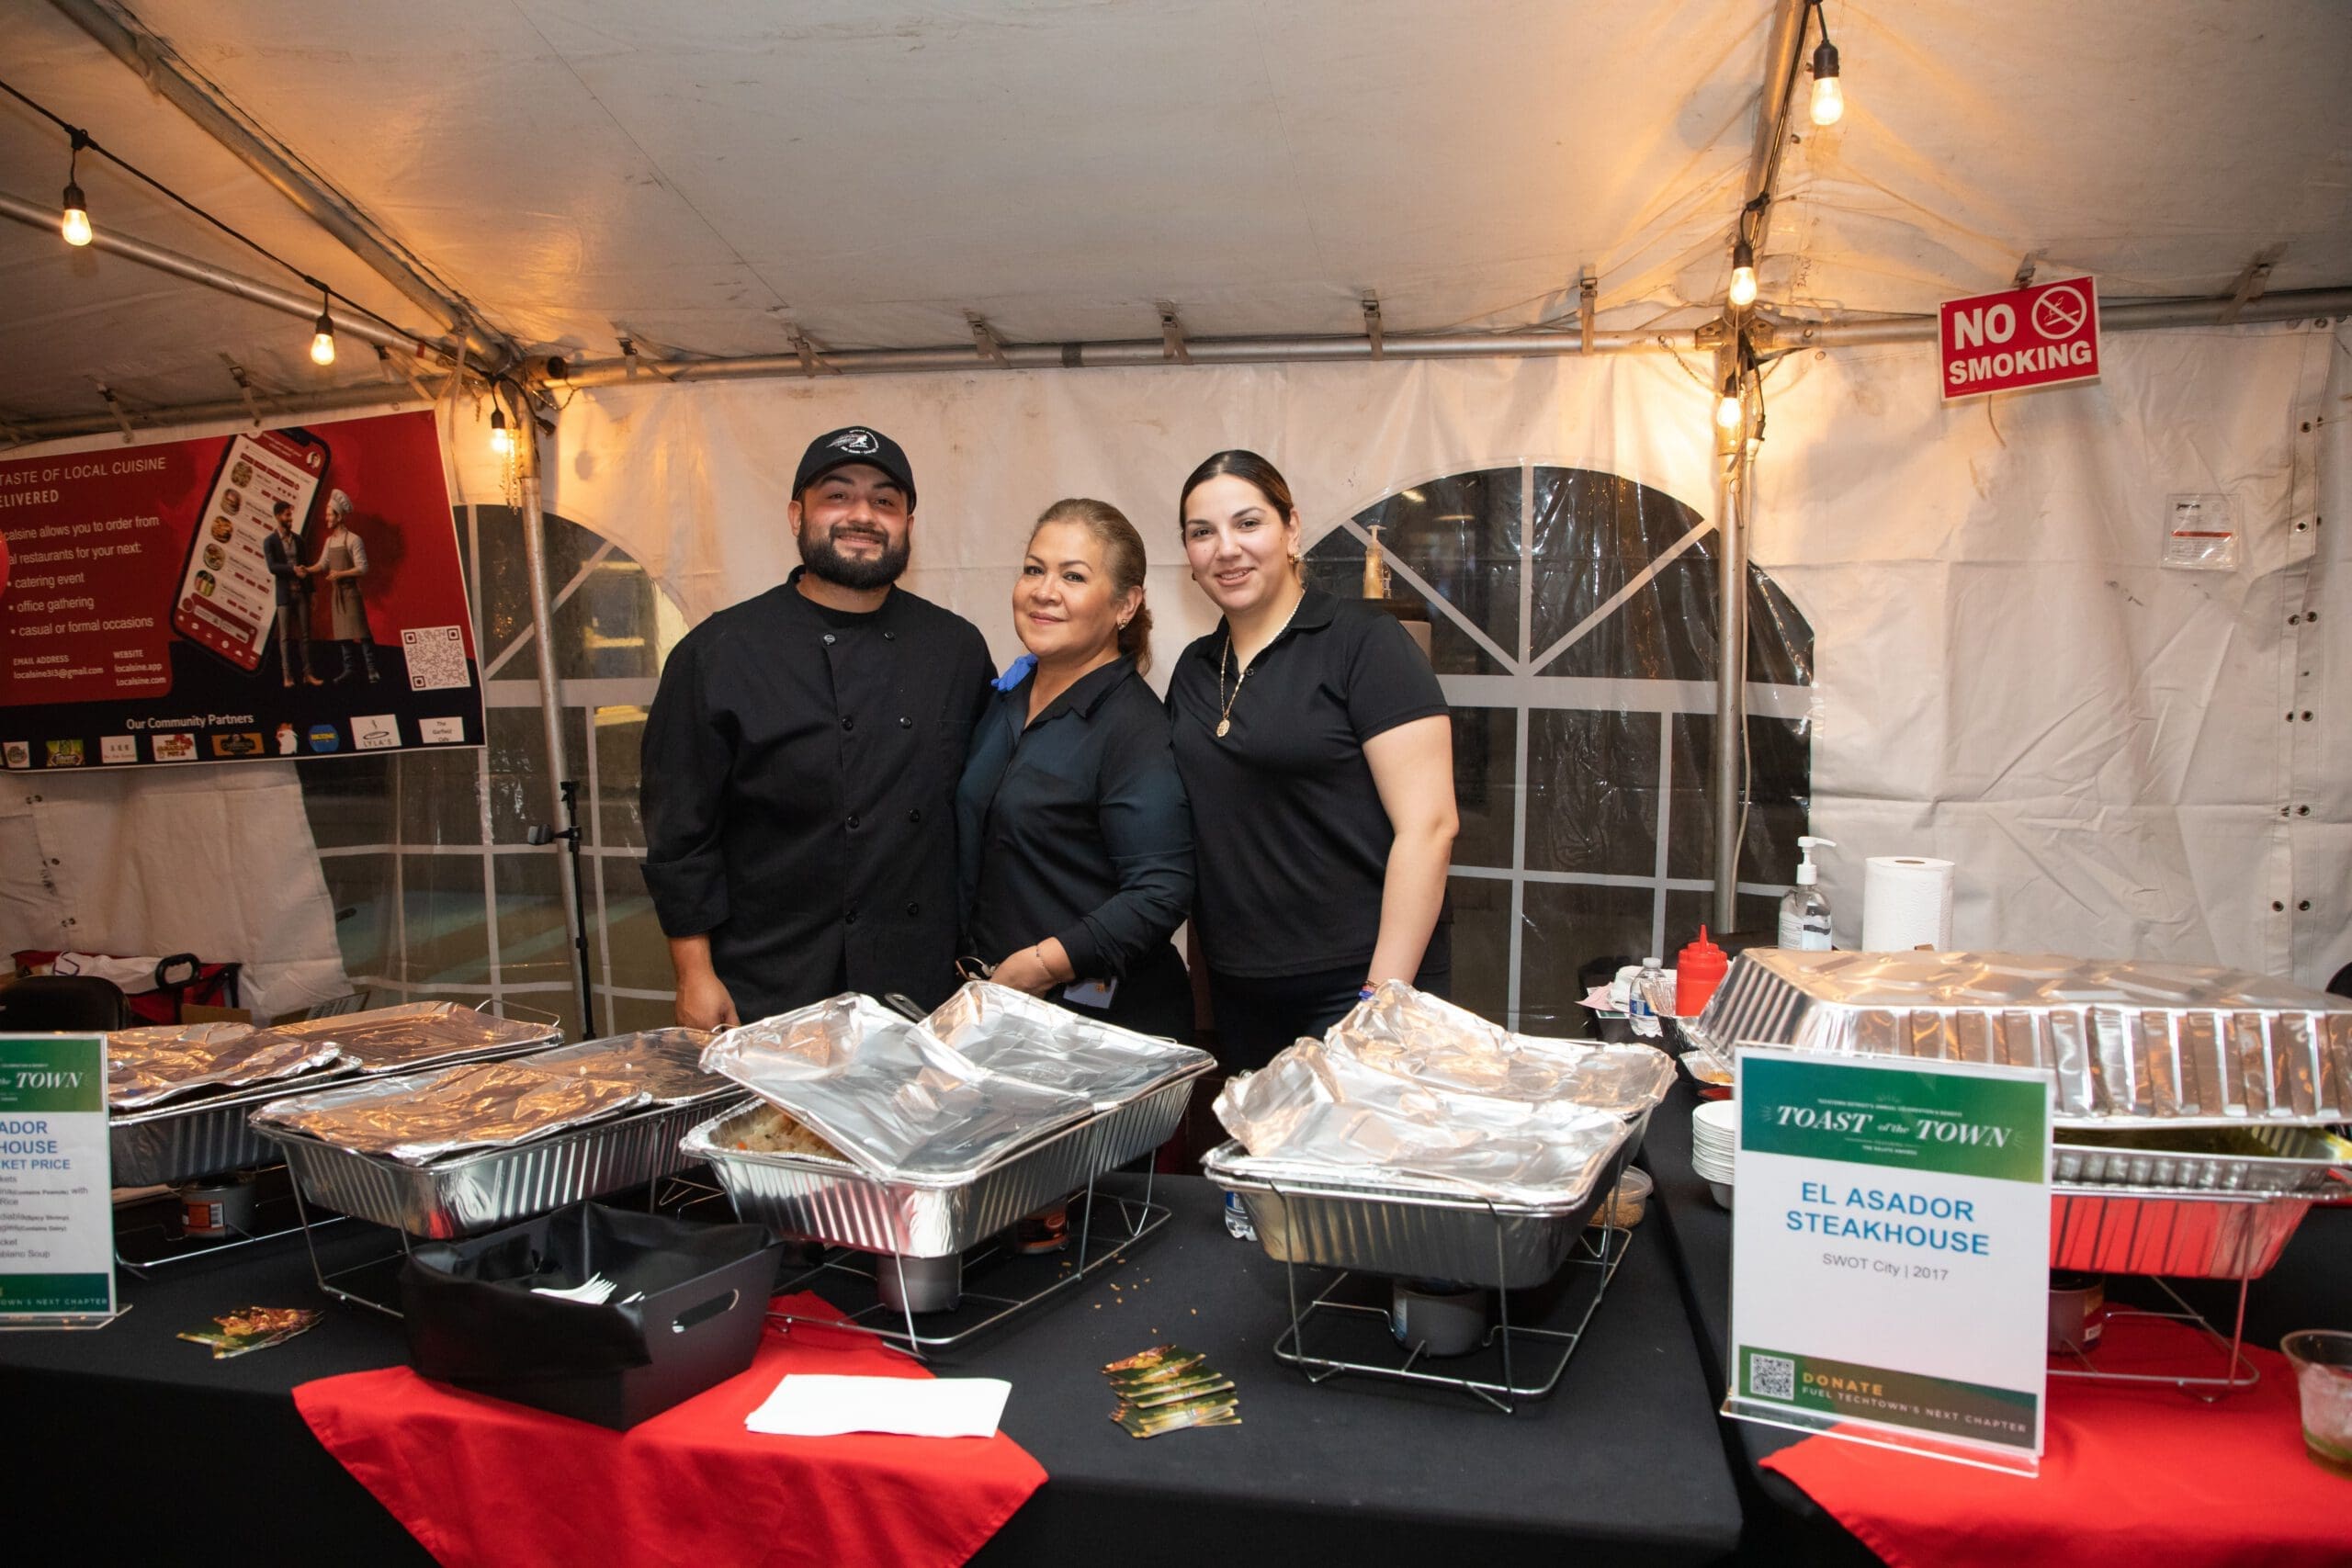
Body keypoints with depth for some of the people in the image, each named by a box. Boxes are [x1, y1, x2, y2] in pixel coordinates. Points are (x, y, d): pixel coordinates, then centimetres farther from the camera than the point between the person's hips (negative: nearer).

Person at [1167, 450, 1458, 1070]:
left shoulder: (1362, 640, -9)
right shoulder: (1194, 669, 11)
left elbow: (1428, 826, -15)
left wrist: (1383, 996, -19)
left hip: (1353, 982, -6)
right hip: (1237, 991, 6)